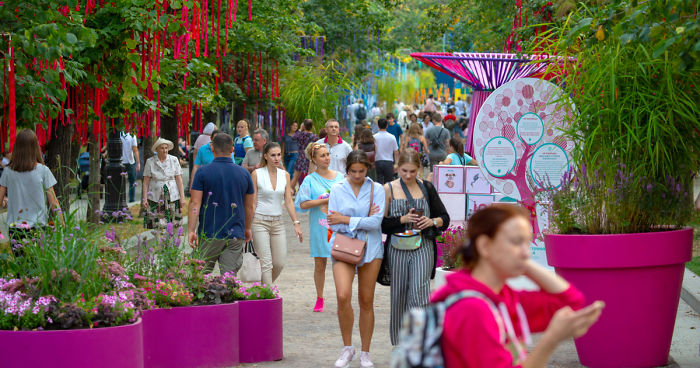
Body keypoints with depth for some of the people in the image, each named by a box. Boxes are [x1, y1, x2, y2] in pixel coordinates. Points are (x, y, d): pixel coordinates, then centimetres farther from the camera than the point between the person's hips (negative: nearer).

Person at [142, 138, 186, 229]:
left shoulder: (174, 160, 4)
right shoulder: (150, 162, 2)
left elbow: (179, 180, 3)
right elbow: (146, 181, 3)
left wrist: (182, 197, -2)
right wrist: (144, 198, -4)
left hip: (172, 197, 1)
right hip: (155, 197, -1)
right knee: (157, 227, -6)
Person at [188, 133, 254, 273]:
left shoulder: (203, 172, -5)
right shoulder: (244, 174, 4)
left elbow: (195, 203, -10)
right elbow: (249, 206, 12)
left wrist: (191, 230, -9)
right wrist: (247, 229, 25)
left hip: (209, 234, -2)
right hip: (235, 235, 2)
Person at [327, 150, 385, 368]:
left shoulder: (376, 190, 1)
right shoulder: (337, 190, 4)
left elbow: (376, 222, -9)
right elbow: (333, 224, -3)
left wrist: (346, 219, -9)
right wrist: (364, 220, -7)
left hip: (370, 249, 0)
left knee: (366, 301, 4)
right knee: (343, 296, -18)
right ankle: (347, 348, -1)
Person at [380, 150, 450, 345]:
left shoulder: (427, 188, 7)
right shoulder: (389, 189, 3)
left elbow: (445, 218, 12)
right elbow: (382, 224, -3)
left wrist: (432, 221, -8)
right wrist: (403, 219, -16)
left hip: (423, 248, 0)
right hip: (397, 249, 0)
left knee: (419, 294, -14)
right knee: (399, 297, 7)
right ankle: (399, 344, 21)